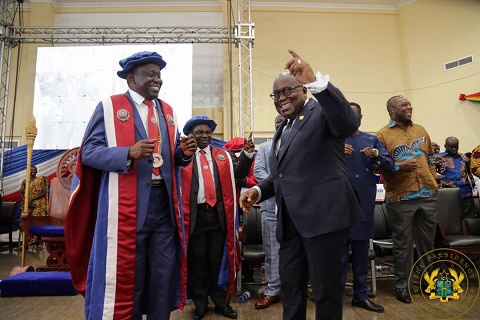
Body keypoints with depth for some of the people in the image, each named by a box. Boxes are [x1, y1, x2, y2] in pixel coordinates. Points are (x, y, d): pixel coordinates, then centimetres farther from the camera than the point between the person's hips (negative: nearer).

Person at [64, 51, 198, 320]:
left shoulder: (168, 111, 15)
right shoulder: (110, 107, 1)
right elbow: (89, 152, -7)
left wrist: (184, 152, -7)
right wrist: (128, 153, -22)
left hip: (164, 203, 5)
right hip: (127, 205, -4)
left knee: (165, 272, 12)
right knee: (125, 273, 6)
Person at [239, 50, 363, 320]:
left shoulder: (321, 113, -4)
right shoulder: (283, 130, 20)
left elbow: (349, 122, -27)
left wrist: (316, 81, -37)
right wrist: (259, 190, 7)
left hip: (323, 215, -8)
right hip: (290, 220, 8)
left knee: (327, 288, 5)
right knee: (290, 285, 18)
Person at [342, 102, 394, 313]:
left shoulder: (372, 140, 11)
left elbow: (390, 166, 3)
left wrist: (376, 155, -16)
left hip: (365, 201, 3)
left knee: (362, 250, 11)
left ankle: (361, 295, 22)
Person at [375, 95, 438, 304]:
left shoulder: (420, 130, 14)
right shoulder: (382, 135, -5)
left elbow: (430, 157, 20)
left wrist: (432, 181, 12)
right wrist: (400, 166, -21)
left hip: (428, 194, 5)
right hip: (400, 197, -5)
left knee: (428, 241, 15)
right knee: (403, 244, 4)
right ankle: (402, 285, 18)